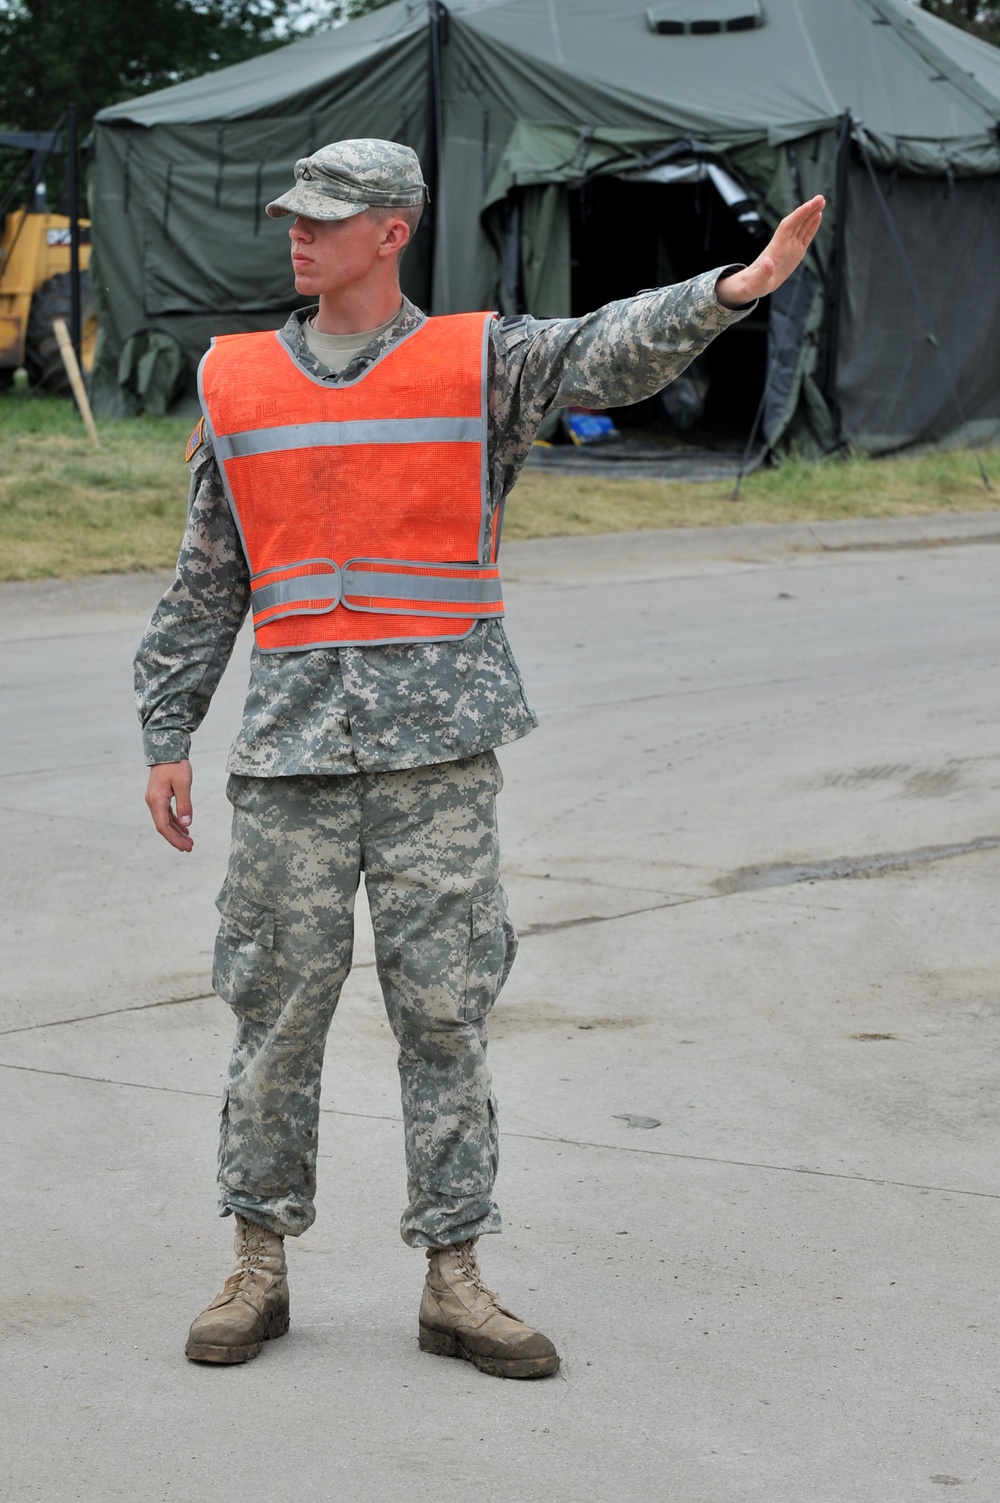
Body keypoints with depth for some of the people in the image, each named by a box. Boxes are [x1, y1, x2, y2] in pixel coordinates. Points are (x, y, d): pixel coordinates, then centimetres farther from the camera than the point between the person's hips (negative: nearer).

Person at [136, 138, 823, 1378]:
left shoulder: (479, 363, 4)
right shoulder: (237, 381, 11)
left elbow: (613, 349, -13)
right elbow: (205, 582, 14)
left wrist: (729, 290, -32)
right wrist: (166, 736, 11)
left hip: (439, 747, -1)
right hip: (292, 740, 2)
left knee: (445, 1013, 2)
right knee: (277, 1009, 4)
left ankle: (453, 1278, 10)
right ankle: (259, 1264, 16)